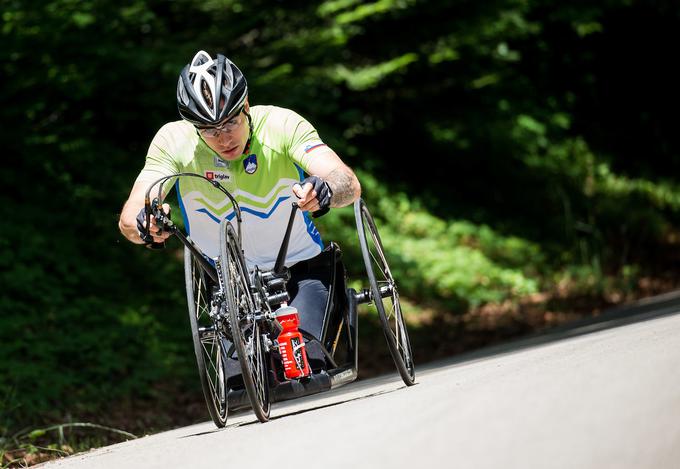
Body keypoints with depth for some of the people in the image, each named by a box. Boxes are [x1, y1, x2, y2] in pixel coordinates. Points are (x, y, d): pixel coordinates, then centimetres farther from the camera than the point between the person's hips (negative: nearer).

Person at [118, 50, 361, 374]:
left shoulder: (281, 124, -19)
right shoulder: (173, 140, -16)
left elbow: (349, 185, -30)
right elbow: (129, 218, -24)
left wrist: (322, 191, -53)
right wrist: (144, 225, -48)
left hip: (299, 273, -1)